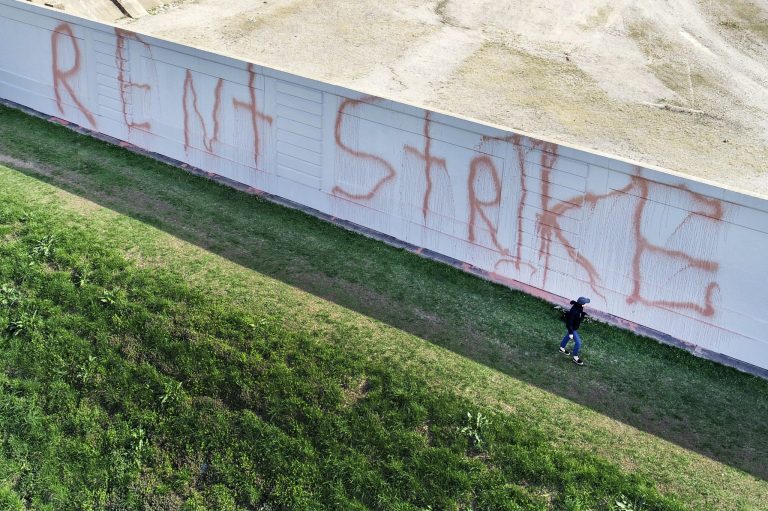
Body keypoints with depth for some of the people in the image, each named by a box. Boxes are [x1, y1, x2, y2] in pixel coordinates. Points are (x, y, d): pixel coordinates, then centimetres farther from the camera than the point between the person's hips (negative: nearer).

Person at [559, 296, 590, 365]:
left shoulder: (578, 306, -17)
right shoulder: (574, 311, -40)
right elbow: (569, 322, -30)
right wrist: (571, 333, -24)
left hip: (575, 325, 9)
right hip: (572, 328, -9)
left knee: (568, 336, 30)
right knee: (578, 342, -2)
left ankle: (562, 348, 55)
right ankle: (575, 358, 18)